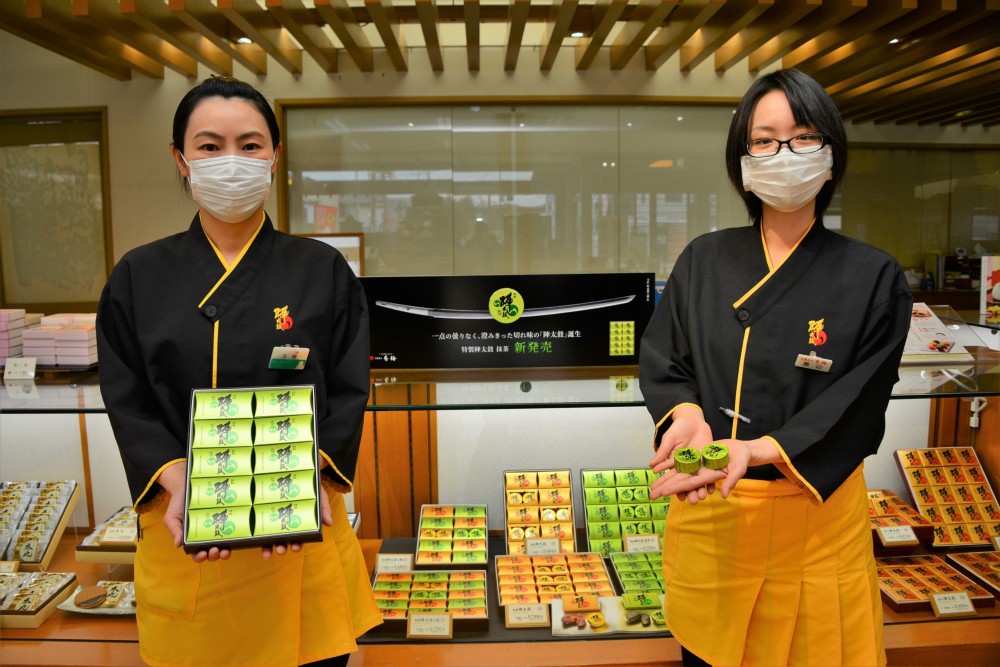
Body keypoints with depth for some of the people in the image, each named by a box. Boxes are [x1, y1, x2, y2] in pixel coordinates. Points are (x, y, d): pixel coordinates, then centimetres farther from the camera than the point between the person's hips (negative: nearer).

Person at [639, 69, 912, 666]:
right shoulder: (705, 260, 3)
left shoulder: (873, 278, -4)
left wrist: (755, 450, -25)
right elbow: (660, 359, 1)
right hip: (706, 510, 2)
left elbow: (854, 408, -10)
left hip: (814, 512, -1)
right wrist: (688, 414, -20)